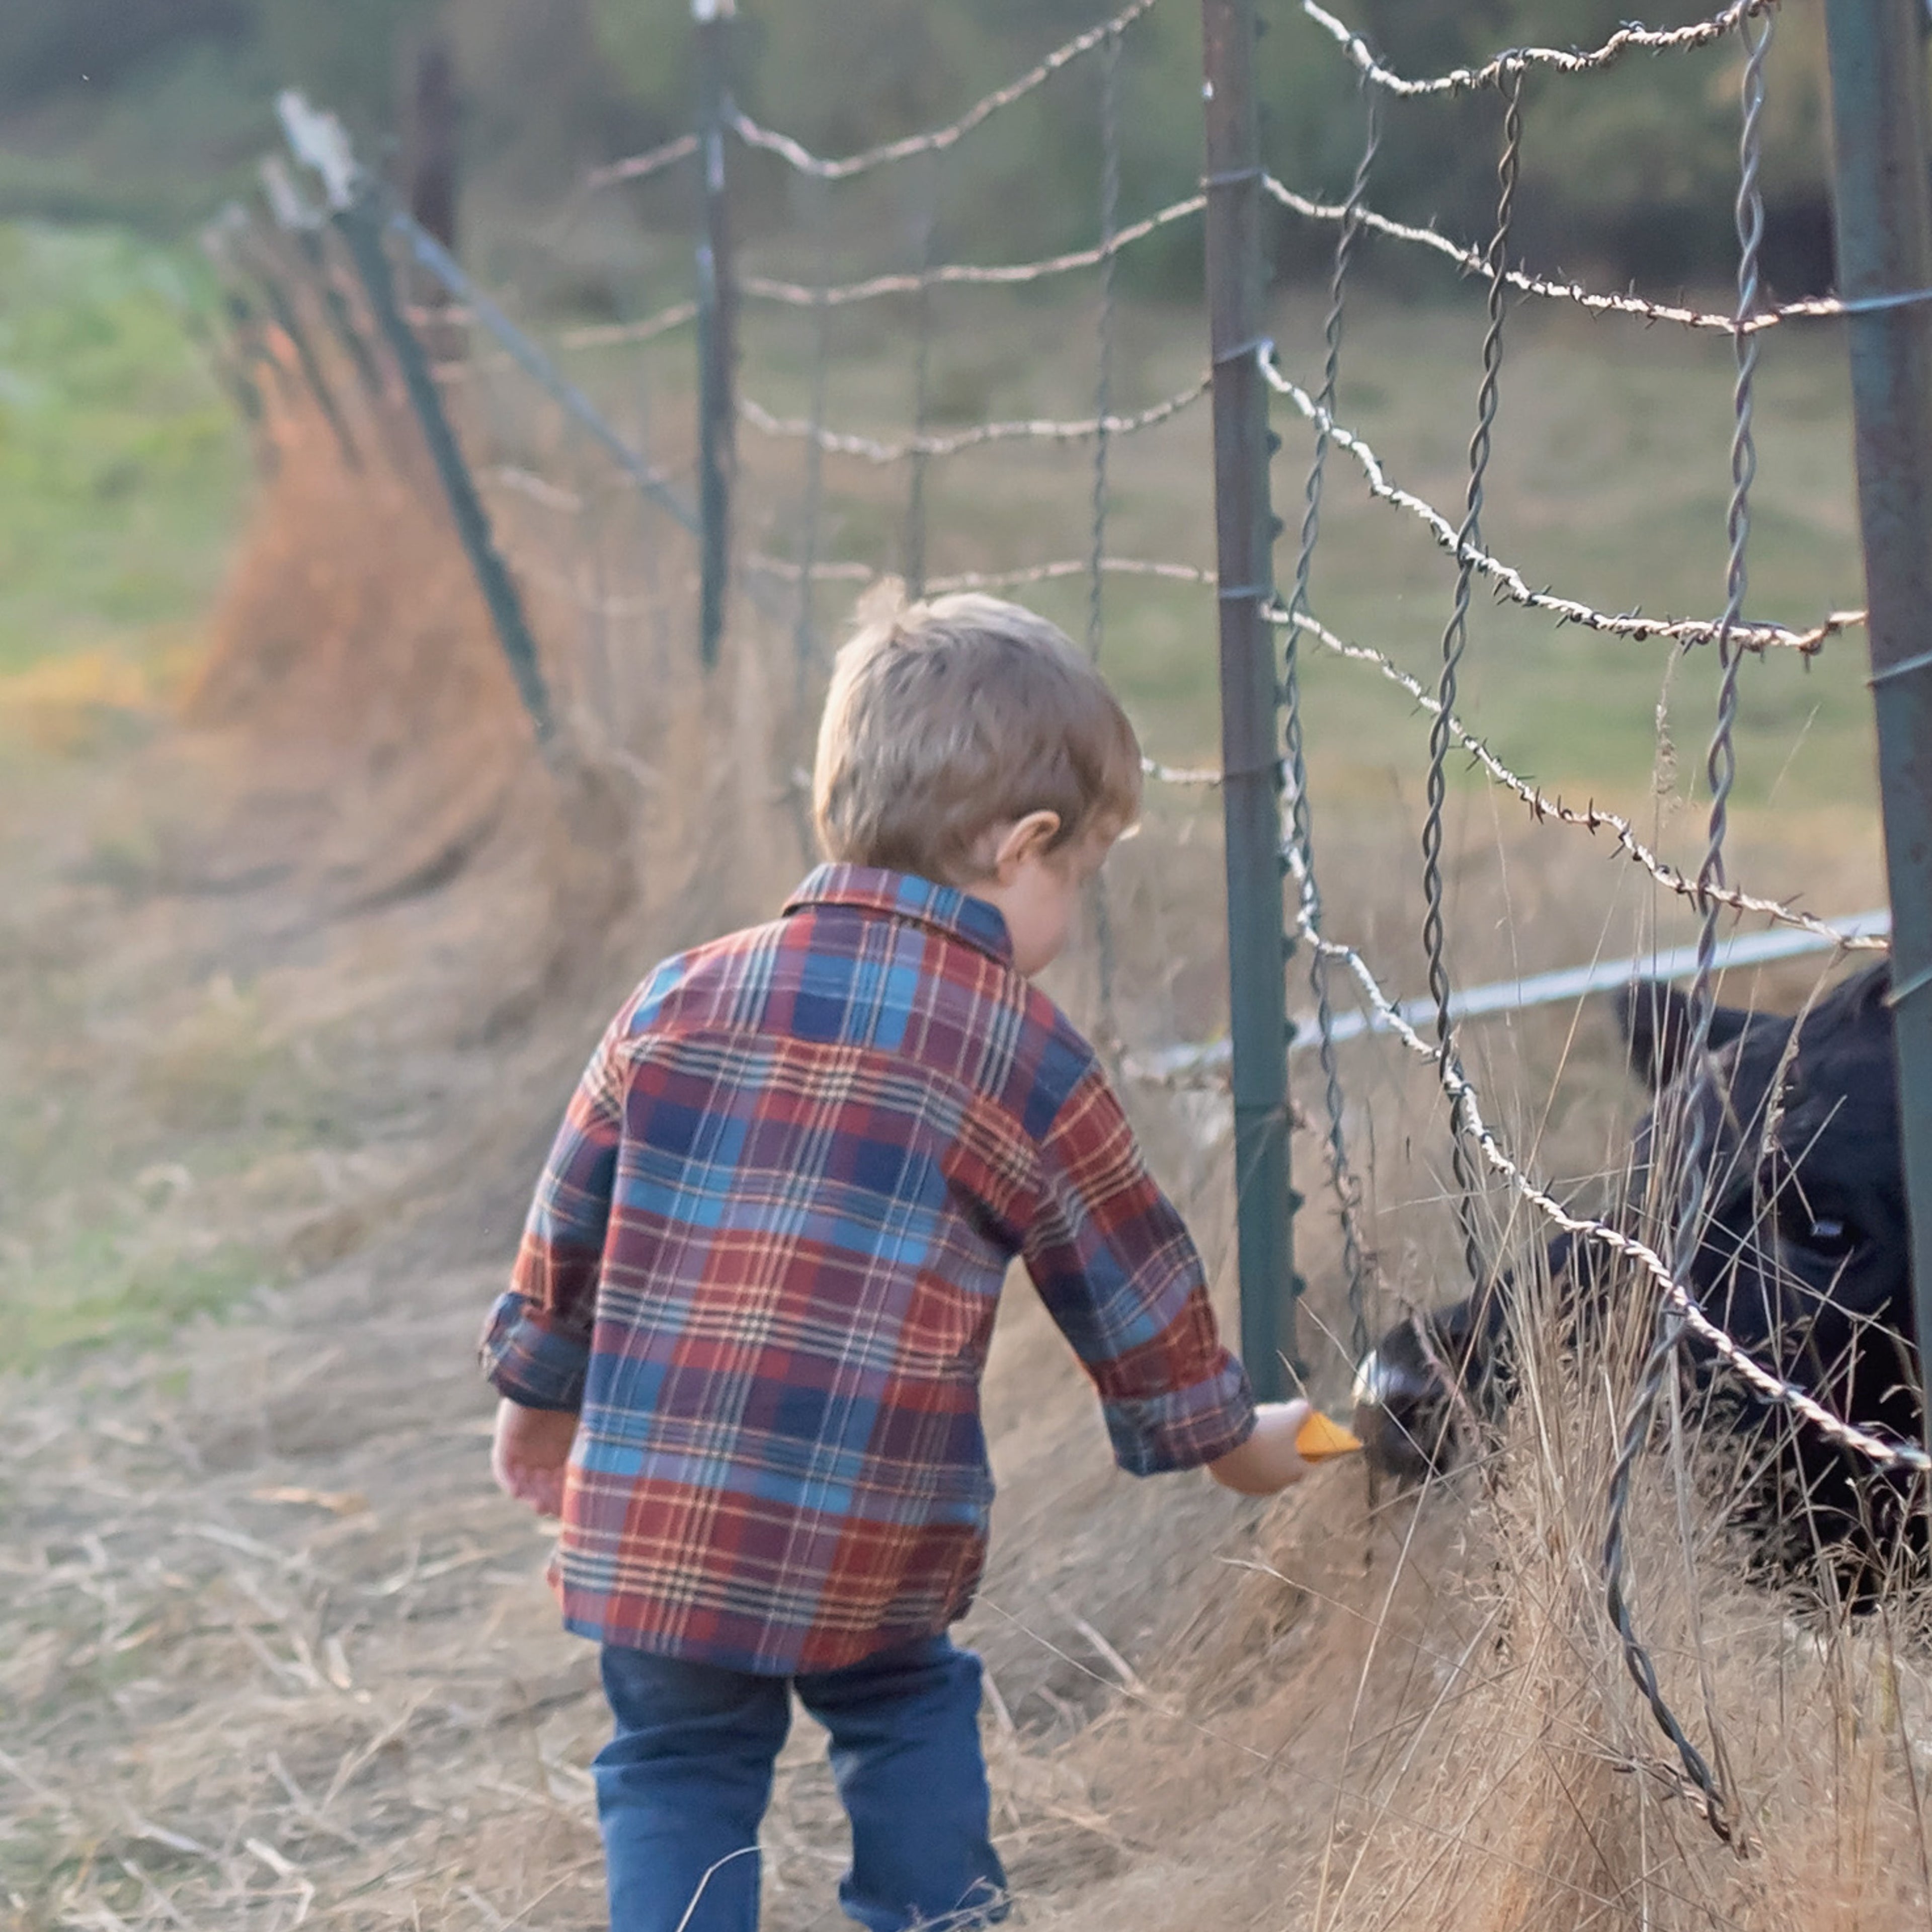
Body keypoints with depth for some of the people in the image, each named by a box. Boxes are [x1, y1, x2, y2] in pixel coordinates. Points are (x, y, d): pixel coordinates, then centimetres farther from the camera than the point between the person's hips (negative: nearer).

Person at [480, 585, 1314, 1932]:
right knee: (910, 1721, 22)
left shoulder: (684, 1002, 4)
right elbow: (1131, 1285, 7)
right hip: (869, 1558, -2)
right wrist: (1230, 1436, 24)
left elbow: (571, 1221, 12)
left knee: (681, 1776, 13)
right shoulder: (1029, 1065, -3)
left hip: (647, 1525, 2)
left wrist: (540, 1393, 28)